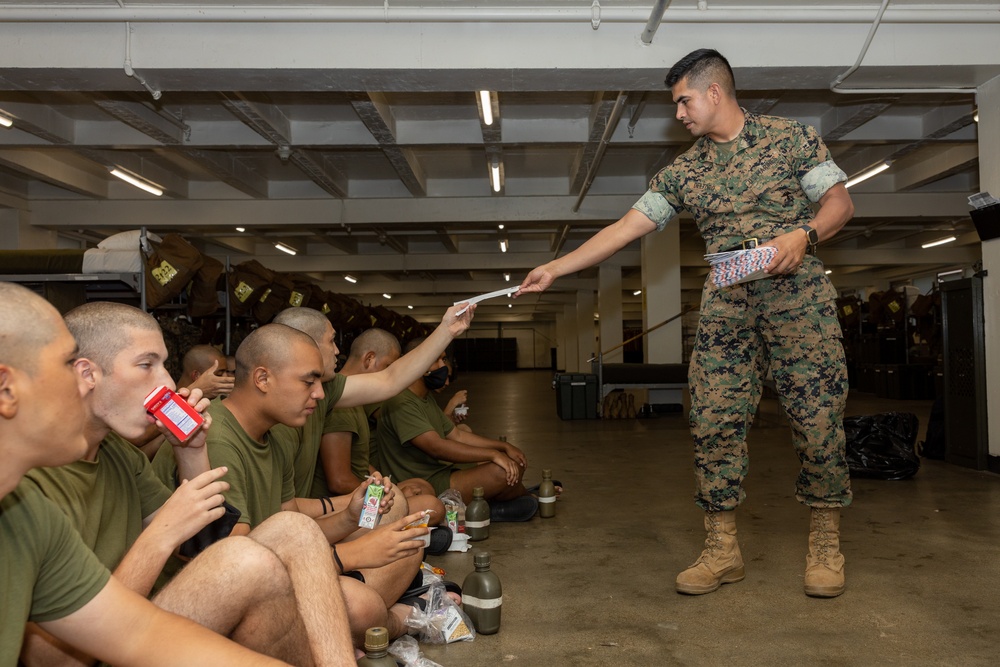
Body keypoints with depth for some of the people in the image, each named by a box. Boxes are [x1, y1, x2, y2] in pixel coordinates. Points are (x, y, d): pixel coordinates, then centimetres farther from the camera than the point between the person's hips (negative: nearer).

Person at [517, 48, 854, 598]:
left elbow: (841, 202, 4)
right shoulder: (683, 171, 12)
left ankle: (826, 545, 14)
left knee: (818, 417, -3)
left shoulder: (791, 137, 4)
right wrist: (555, 268, 1)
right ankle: (722, 549, 7)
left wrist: (802, 235, -17)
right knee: (714, 423, -3)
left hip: (798, 292, -3)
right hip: (725, 303, 3)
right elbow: (625, 228, 7)